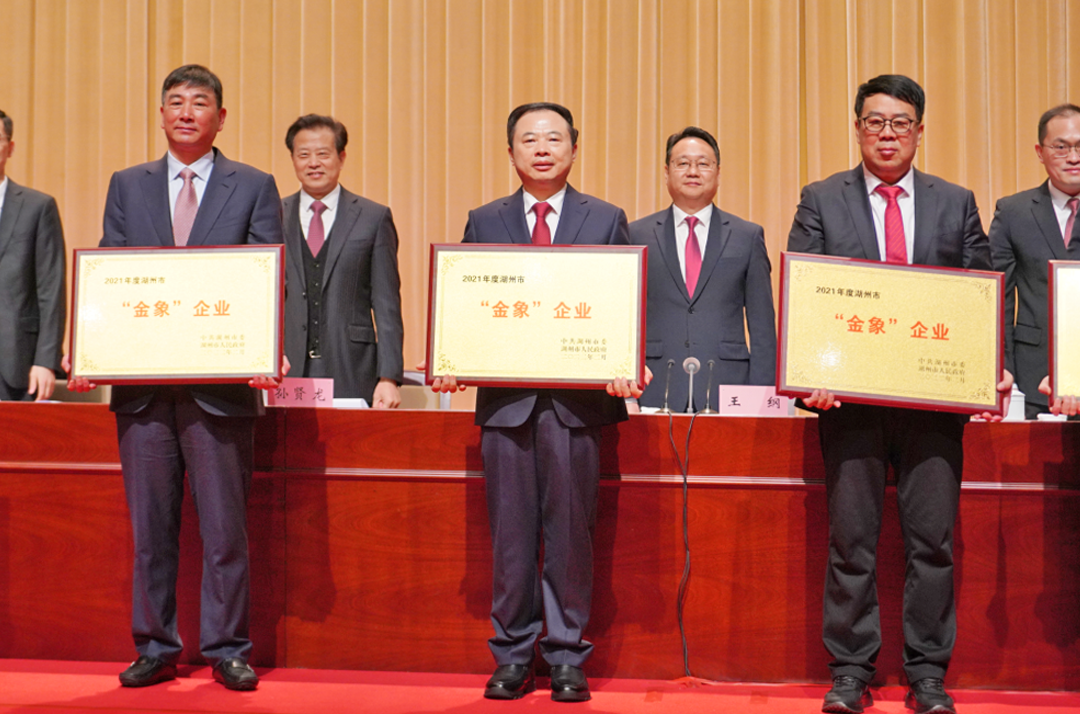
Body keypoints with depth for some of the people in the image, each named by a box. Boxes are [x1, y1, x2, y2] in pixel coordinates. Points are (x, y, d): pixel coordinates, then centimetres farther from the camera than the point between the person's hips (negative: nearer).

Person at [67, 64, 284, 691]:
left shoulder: (255, 187, 6)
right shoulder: (127, 186, 14)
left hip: (222, 382, -2)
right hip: (142, 382, 3)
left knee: (226, 528, 3)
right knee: (150, 527, 9)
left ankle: (228, 650, 15)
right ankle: (155, 649, 21)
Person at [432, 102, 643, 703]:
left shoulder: (607, 220, 9)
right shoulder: (484, 223, 13)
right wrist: (454, 364, -7)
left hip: (579, 398, -1)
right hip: (505, 398, 1)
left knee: (571, 530, 3)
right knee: (511, 531, 5)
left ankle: (567, 658, 14)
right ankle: (513, 657, 16)